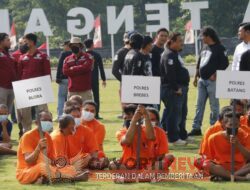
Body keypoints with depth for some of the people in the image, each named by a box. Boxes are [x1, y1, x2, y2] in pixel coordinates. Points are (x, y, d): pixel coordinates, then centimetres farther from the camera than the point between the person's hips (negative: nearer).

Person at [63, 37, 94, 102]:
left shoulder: (87, 57, 3)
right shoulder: (67, 59, 11)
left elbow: (86, 67, -15)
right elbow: (65, 71, -4)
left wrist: (73, 69, -4)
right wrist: (80, 69, -7)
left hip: (85, 90, -3)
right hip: (72, 91, 3)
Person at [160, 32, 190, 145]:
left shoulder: (175, 54, 19)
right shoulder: (169, 55, -16)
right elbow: (170, 74, -24)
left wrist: (183, 87, 18)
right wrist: (176, 88, -22)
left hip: (181, 88, 11)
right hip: (172, 89, -11)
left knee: (182, 113, 17)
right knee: (174, 113, -7)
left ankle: (183, 136, 26)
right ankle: (173, 138, -4)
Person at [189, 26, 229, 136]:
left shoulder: (219, 48, -8)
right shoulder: (204, 48, 16)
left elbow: (225, 64, -13)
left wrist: (215, 75, -15)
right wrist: (196, 77, 18)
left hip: (212, 81, -8)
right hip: (202, 80, 8)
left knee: (214, 105, -1)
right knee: (199, 105, 8)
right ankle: (196, 128, 11)